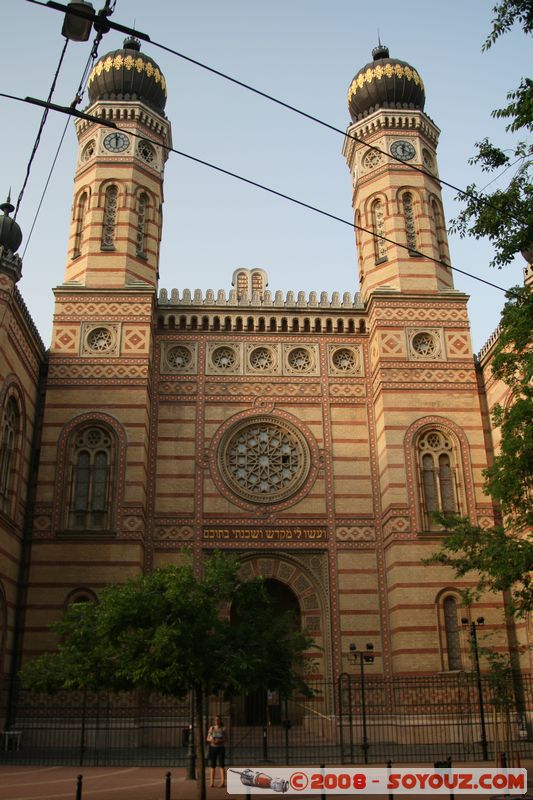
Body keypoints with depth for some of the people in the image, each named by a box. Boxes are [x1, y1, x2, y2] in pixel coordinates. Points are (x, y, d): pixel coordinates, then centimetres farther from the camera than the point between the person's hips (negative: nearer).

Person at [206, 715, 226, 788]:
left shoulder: (223, 729, 1)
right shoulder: (211, 728, 3)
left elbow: (225, 740, -1)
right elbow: (208, 738, 3)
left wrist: (219, 741, -20)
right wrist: (211, 740, -20)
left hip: (221, 748, -1)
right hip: (213, 748, 1)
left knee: (221, 765, -9)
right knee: (212, 765, 1)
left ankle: (222, 781, -15)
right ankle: (212, 782, 2)